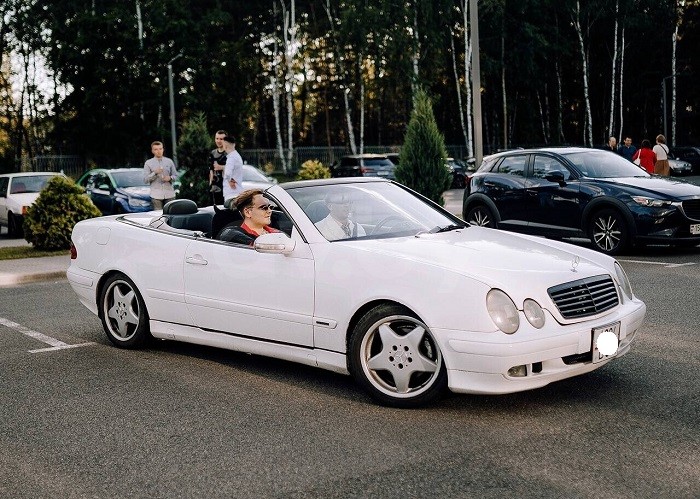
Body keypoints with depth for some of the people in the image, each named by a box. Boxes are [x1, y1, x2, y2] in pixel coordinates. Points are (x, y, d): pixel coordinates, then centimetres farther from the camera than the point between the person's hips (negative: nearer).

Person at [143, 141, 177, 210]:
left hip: (169, 194, 2)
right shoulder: (148, 163, 7)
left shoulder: (169, 161, 12)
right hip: (156, 195, -2)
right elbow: (145, 179, 1)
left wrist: (170, 178, -7)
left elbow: (175, 175, 16)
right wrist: (154, 173, -13)